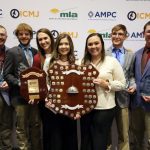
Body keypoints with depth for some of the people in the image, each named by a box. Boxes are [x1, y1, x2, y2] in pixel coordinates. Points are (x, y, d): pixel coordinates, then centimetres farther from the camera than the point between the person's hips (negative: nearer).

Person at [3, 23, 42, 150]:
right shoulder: (12, 52, -1)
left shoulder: (36, 52, 11)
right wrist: (19, 83, -20)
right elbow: (7, 74, -5)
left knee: (36, 125, 13)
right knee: (22, 127, 5)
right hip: (20, 95, -4)